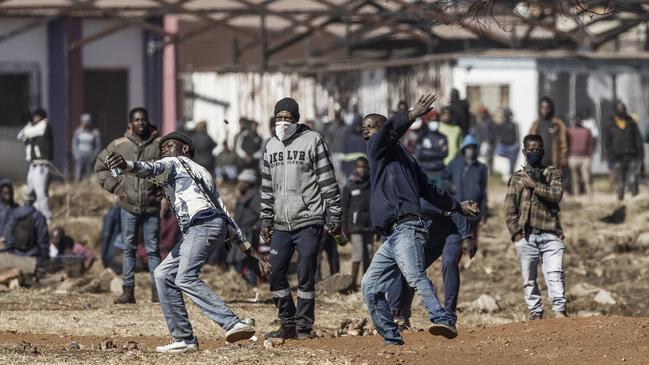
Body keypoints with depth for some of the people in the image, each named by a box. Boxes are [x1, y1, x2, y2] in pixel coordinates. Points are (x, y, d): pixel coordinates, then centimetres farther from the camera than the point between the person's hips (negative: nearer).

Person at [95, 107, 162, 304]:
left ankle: (157, 290, 5)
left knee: (153, 249, 2)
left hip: (152, 206, -1)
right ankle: (128, 290, 4)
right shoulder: (119, 145, 2)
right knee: (129, 249, 3)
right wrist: (115, 188, 3)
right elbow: (101, 166, 12)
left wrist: (163, 189, 1)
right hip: (128, 206, 1)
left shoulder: (159, 145, 0)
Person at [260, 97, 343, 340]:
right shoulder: (271, 146, 14)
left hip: (308, 222, -5)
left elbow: (328, 181, -5)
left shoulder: (312, 140, -3)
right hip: (281, 224, 6)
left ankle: (303, 325, 3)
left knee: (305, 276, -5)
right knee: (275, 274, 2)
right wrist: (266, 219, 15)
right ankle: (288, 324, 12)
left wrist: (335, 216, -8)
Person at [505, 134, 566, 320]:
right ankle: (535, 312, 4)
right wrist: (516, 233, -4)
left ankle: (559, 310, -19)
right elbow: (509, 209, 7)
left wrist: (534, 185, -7)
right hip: (526, 235, 2)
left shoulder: (553, 173, 13)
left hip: (549, 233, -2)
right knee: (528, 278, 0)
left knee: (555, 273, -14)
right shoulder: (517, 178, 14)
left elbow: (557, 194, -5)